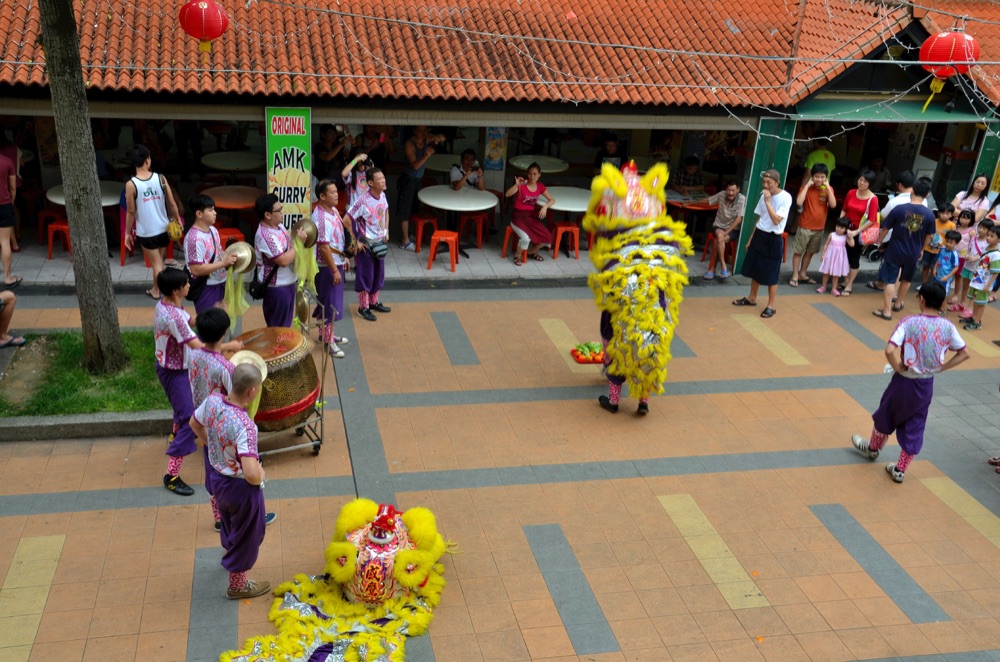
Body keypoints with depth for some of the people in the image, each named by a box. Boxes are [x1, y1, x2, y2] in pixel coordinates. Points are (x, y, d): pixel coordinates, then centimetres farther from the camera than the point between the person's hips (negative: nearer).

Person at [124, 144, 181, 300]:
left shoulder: (131, 185, -16)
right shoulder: (161, 178, -10)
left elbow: (131, 211, -11)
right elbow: (172, 204, -5)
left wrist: (127, 233, 1)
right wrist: (178, 221, 11)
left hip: (145, 232, -3)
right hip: (163, 228, 3)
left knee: (156, 263, 8)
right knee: (159, 260, 22)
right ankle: (156, 289, 37)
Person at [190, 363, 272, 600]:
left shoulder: (212, 401, -16)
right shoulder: (245, 426, -38)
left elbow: (195, 424, 7)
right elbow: (251, 475, -41)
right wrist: (261, 475, -18)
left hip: (218, 477, 7)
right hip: (241, 488, -7)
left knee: (228, 522, 35)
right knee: (246, 535, 19)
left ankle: (230, 552, 63)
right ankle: (237, 584, 38)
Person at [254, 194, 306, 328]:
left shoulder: (278, 226, 4)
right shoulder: (265, 235, -25)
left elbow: (288, 245, 20)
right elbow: (284, 260, -29)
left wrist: (297, 236, 0)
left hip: (287, 283, 9)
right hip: (276, 287, -9)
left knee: (285, 325, 20)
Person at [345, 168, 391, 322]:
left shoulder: (382, 195, -3)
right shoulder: (363, 201, -25)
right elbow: (346, 220, -23)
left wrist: (386, 231, 10)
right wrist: (355, 241, -18)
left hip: (380, 242, 7)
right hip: (366, 244, -7)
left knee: (378, 273, 17)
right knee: (365, 275, 5)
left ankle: (373, 302, 35)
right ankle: (363, 307, 18)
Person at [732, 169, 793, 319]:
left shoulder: (785, 198, -16)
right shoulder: (765, 195, 5)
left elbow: (776, 220, -24)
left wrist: (767, 202, -25)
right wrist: (751, 238, 15)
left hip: (773, 240, -7)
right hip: (759, 236, 7)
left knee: (771, 274, 2)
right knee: (755, 269, 16)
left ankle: (771, 306, 13)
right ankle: (752, 298, 33)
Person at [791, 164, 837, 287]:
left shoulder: (828, 189, -1)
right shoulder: (806, 187, -9)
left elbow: (833, 205, -15)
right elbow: (799, 202, -25)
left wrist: (828, 187, -16)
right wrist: (807, 185, -21)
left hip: (819, 228, 4)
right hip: (805, 226, -3)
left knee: (810, 252, 15)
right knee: (798, 251, 1)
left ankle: (802, 274, 29)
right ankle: (795, 276, 10)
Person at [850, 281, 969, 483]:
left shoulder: (909, 322, -20)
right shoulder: (947, 326, -8)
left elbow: (890, 350, -30)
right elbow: (964, 354, 2)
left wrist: (899, 368, -13)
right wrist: (940, 367, 3)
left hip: (904, 381, -3)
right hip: (926, 384, 3)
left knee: (886, 415, 24)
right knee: (914, 428, 16)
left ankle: (873, 447, 48)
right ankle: (900, 470, 25)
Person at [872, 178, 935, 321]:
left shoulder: (899, 209, -15)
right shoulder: (929, 214, -9)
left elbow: (885, 229, -7)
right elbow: (928, 237, 3)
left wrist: (879, 242, 12)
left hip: (895, 251, -3)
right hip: (913, 253, 3)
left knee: (890, 280, 3)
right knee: (906, 280, 24)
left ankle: (886, 311, 2)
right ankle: (898, 303, 40)